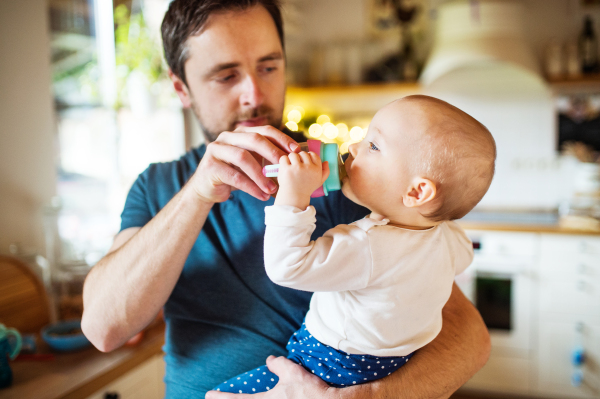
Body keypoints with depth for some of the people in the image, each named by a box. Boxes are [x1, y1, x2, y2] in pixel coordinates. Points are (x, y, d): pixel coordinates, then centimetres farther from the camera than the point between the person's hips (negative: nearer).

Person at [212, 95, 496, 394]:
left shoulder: (367, 248, -34)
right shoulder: (449, 237, -7)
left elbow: (286, 266, -34)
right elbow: (461, 256, 17)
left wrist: (293, 195, -36)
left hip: (340, 373, -8)